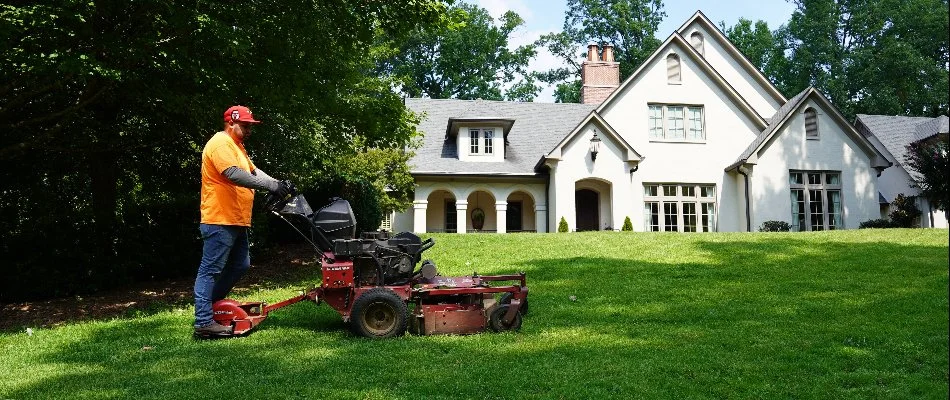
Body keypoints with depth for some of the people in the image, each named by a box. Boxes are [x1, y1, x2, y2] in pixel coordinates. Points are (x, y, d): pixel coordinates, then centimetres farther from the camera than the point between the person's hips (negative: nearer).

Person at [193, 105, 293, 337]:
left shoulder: (236, 145, 21)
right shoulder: (221, 144, -13)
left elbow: (253, 171, 16)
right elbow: (234, 175, -27)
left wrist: (278, 184, 0)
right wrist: (271, 186, -30)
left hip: (236, 221, 10)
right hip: (219, 221, -10)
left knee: (240, 265, 16)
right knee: (210, 271, -5)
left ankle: (212, 304, 28)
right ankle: (204, 322, -1)